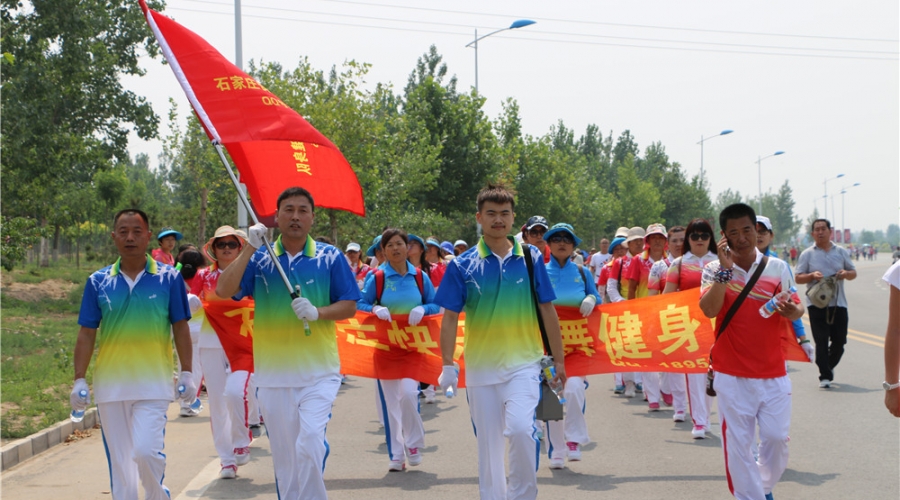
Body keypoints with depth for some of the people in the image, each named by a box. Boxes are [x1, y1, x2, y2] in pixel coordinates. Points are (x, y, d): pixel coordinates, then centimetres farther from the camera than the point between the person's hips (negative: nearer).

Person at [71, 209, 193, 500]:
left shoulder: (169, 278, 0)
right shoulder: (98, 282, 4)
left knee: (146, 450, -14)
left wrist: (187, 373, 0)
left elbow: (180, 328, 3)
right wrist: (79, 380, 2)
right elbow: (87, 334, 6)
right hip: (110, 385, 3)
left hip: (153, 384, -3)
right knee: (118, 460, 9)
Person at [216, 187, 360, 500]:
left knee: (310, 442, -18)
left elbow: (349, 307, 2)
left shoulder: (330, 258, 1)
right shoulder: (259, 259, 3)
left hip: (319, 372, -2)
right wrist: (250, 248, -15)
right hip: (273, 375, 2)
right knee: (283, 456, 10)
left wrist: (317, 312, -17)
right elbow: (223, 291, -9)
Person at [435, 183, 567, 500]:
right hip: (480, 366, 1)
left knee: (520, 428, -21)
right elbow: (450, 318, 0)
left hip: (523, 363, -1)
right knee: (487, 444, 8)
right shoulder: (463, 266, -1)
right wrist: (448, 365, -7)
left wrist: (558, 360, 7)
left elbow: (547, 311, 6)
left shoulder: (531, 259, 1)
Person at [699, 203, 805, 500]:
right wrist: (725, 269, -21)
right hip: (732, 374, -2)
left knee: (777, 437, 6)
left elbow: (797, 309, 6)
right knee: (738, 443, 0)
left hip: (773, 372, 2)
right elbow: (709, 310, -18)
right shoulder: (715, 270, -3)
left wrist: (792, 311, -17)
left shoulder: (778, 267, 2)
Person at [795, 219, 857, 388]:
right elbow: (798, 278, 2)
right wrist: (812, 276, -18)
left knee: (839, 340, 7)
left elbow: (853, 273, 16)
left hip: (838, 304, 3)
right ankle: (825, 376, 0)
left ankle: (830, 366, 32)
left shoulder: (841, 252, 10)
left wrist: (846, 274, -7)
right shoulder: (807, 254, 4)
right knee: (821, 341, -5)